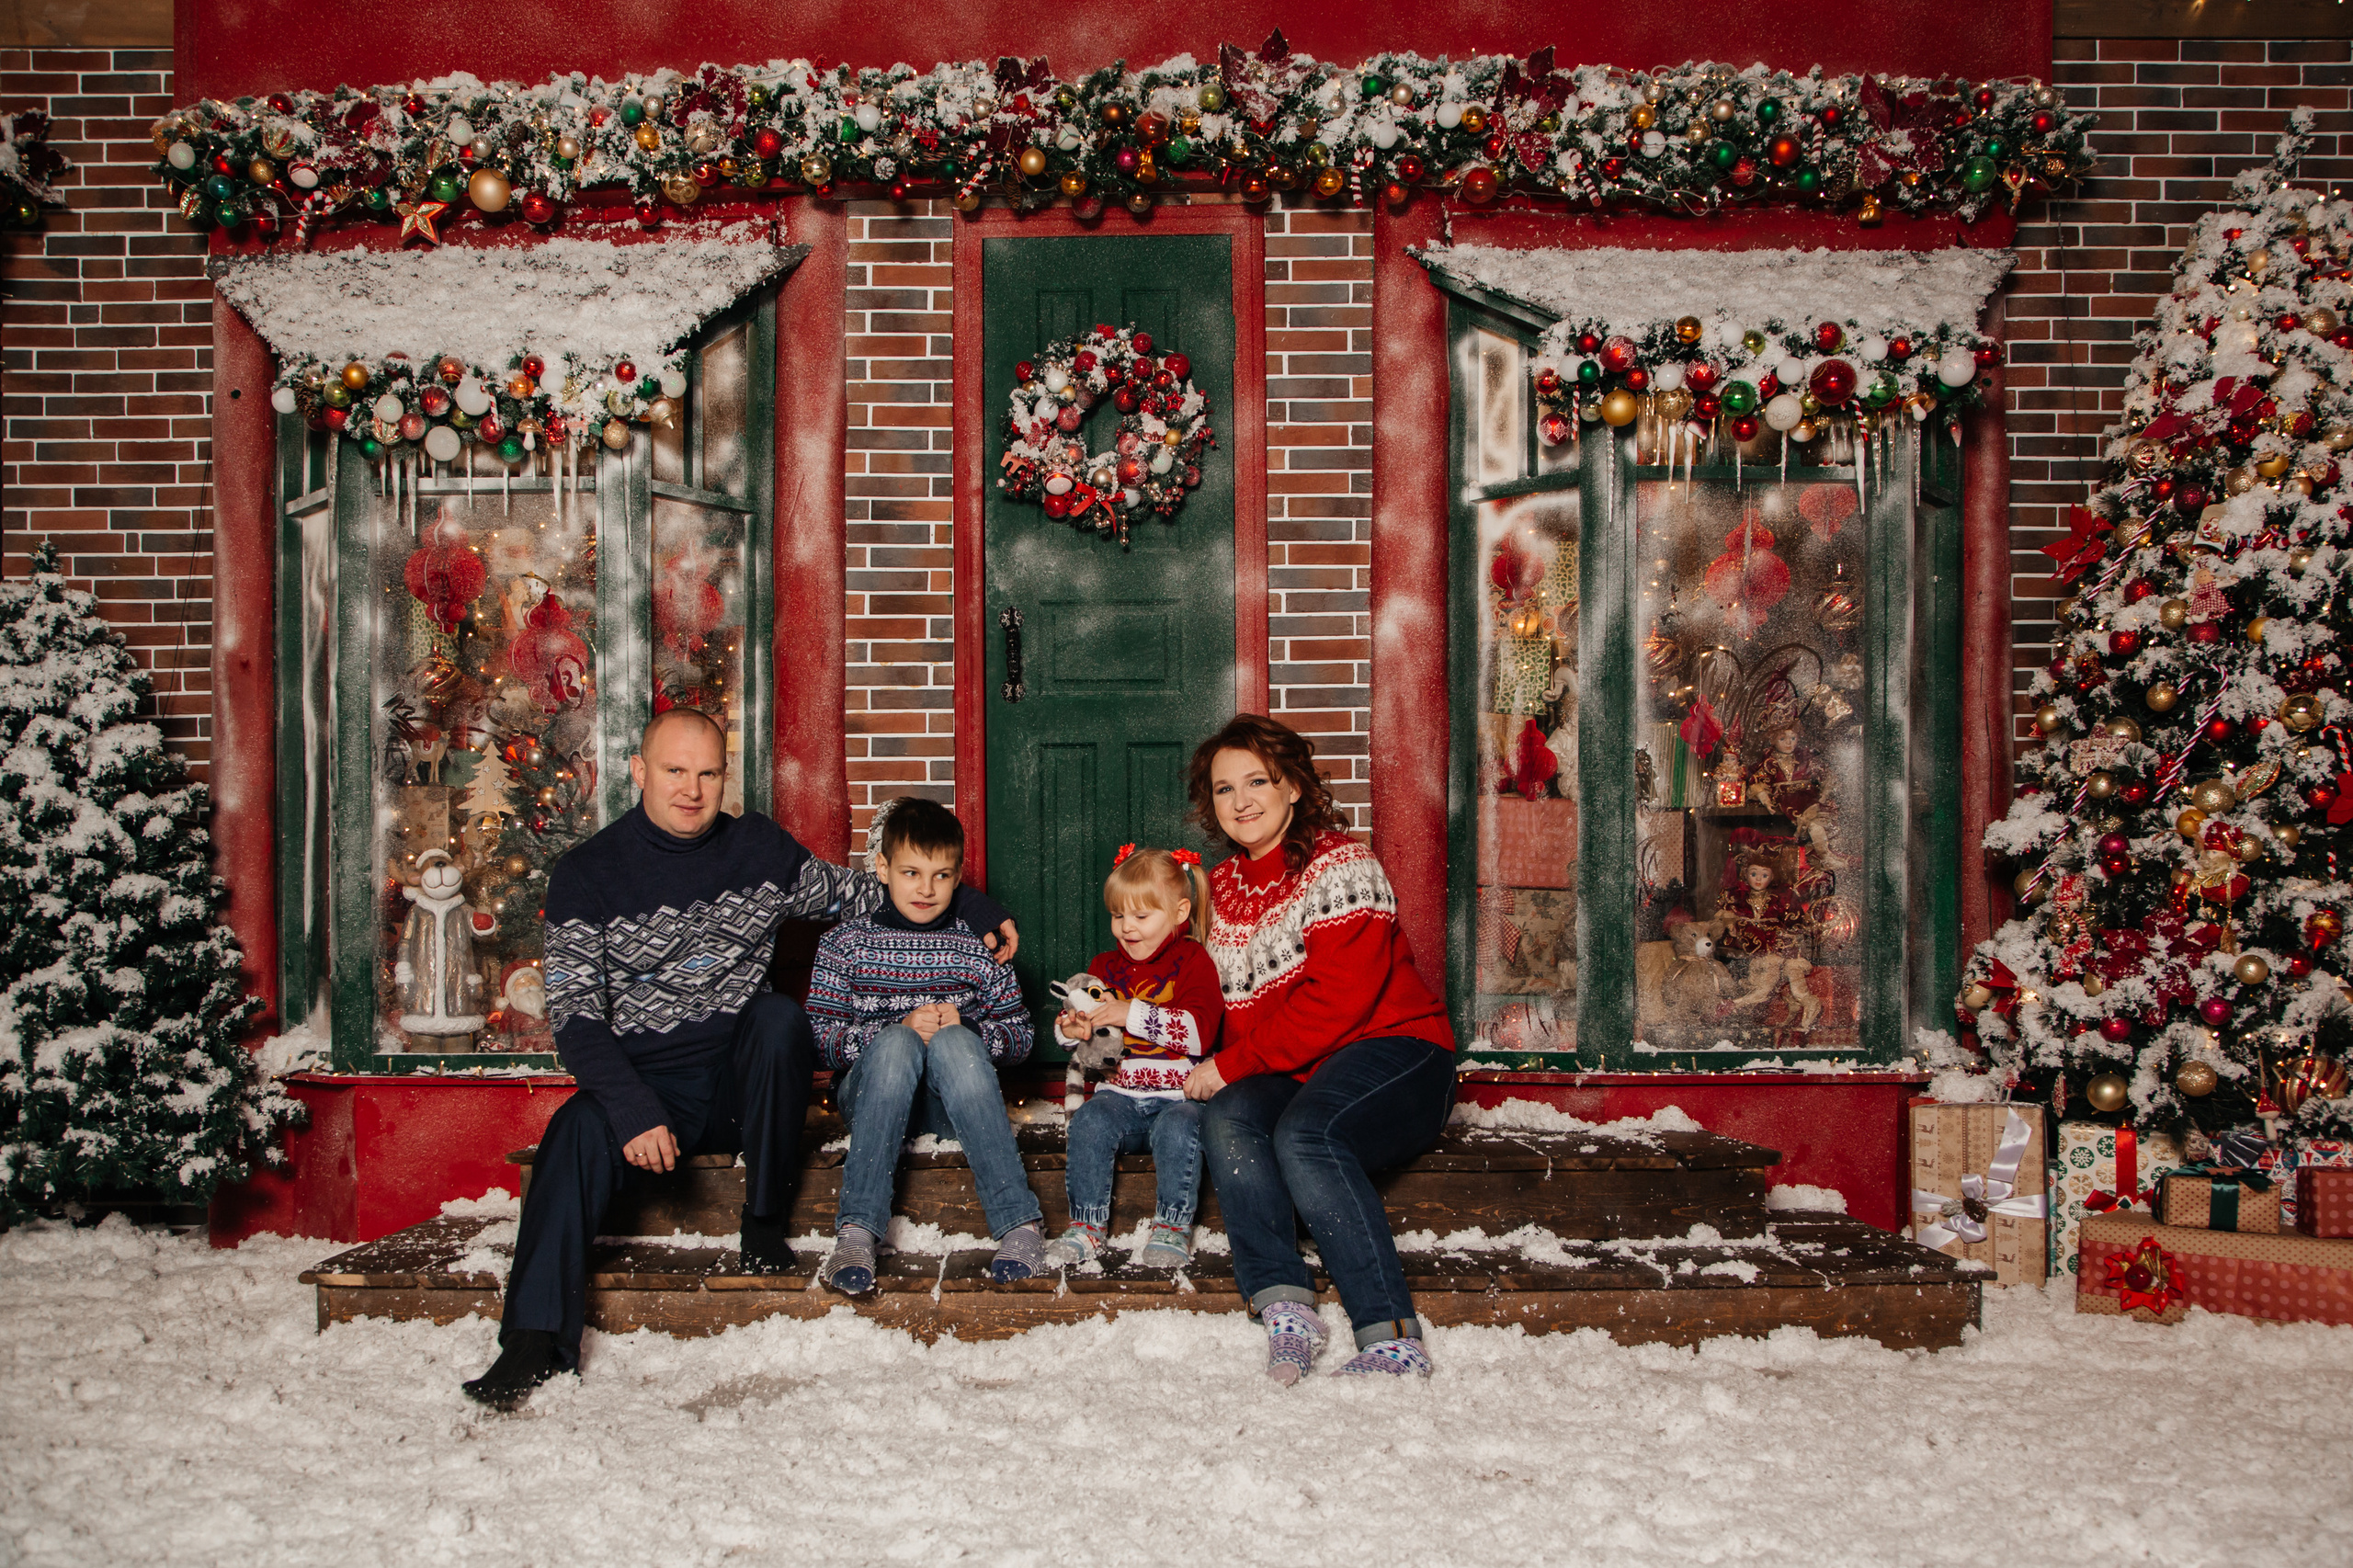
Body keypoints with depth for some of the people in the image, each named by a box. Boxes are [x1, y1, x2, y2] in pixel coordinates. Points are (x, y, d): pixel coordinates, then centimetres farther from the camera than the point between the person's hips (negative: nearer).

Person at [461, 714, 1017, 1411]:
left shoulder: (760, 849, 5)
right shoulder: (587, 875, -2)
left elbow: (860, 895, 19)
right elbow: (574, 1013, -10)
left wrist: (971, 907, 7)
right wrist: (633, 1110, -26)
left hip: (742, 1079, 2)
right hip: (644, 1086, -1)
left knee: (779, 1015, -29)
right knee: (579, 1131, -32)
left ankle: (765, 1221, -14)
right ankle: (538, 1341, -32)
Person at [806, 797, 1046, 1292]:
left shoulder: (978, 945, 8)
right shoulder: (845, 943, 5)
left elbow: (1019, 1036, 7)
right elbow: (819, 1038, -3)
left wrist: (965, 1029, -13)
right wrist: (902, 1029, -18)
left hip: (952, 1102, 0)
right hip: (869, 1095, 0)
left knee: (954, 1042, -32)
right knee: (896, 1041, -33)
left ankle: (1020, 1223, -39)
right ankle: (856, 1231, -42)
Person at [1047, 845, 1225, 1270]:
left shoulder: (1193, 962, 0)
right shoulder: (1105, 966, 15)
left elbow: (1200, 1030, -16)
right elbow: (1079, 1024, 20)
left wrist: (1133, 1015, -23)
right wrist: (1072, 1028, -6)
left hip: (1179, 1094, -3)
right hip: (1119, 1093, 4)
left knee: (1178, 1128, -34)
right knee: (1088, 1123, -26)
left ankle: (1172, 1227, -19)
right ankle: (1088, 1225, -14)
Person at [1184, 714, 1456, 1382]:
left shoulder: (1339, 865, -8)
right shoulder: (1222, 888, 15)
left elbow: (1337, 999, -18)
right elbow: (1217, 1007, 17)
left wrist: (1233, 1064, -17)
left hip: (1393, 1049, -6)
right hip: (1294, 1076, 6)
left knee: (1304, 1133, -34)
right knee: (1226, 1121, -26)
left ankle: (1393, 1339, -32)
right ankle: (1283, 1304, -32)